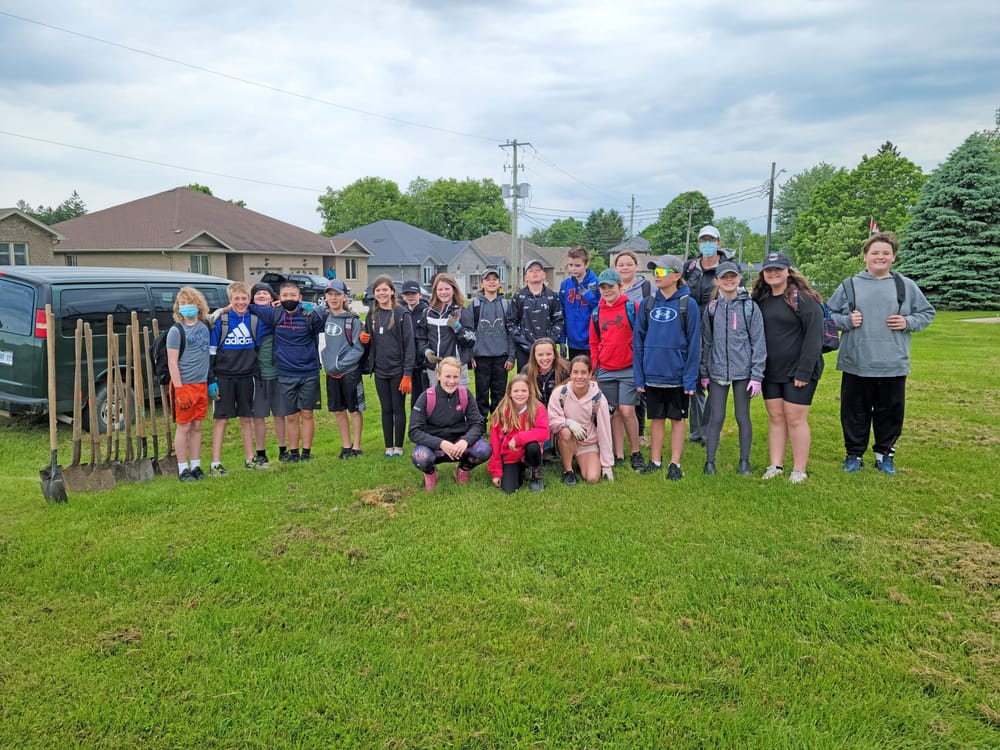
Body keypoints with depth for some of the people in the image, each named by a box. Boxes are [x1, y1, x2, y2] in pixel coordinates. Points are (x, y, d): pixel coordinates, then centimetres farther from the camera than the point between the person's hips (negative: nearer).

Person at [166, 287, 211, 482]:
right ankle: (183, 469, 9)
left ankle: (195, 466, 18)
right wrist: (179, 389, -16)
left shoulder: (205, 325, 5)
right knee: (183, 427, 1)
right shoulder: (176, 331, -8)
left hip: (202, 384, 5)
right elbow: (172, 362, -11)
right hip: (184, 385, -5)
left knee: (197, 426, 10)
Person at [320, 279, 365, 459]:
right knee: (338, 410, 12)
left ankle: (356, 447, 14)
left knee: (354, 410, 5)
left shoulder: (353, 320, -11)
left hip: (350, 372, -5)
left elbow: (358, 349, -11)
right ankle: (346, 446, 24)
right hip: (331, 373, 5)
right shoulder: (325, 316, 3)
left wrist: (339, 365, -15)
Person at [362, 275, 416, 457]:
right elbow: (369, 342, 18)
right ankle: (388, 447, 20)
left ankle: (398, 447, 15)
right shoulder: (372, 314, 8)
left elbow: (409, 344, -11)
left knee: (398, 408, 5)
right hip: (380, 370, 5)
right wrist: (364, 339, -7)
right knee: (386, 409, 11)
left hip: (398, 370, -5)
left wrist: (407, 374, -15)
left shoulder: (402, 313, -8)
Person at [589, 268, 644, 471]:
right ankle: (619, 455, 17)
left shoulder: (632, 308, -4)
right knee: (613, 413, 8)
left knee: (627, 411, -8)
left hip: (628, 369, -4)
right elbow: (594, 343, 13)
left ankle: (636, 453, 9)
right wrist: (595, 367, 7)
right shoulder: (597, 313, 9)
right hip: (605, 371, 4)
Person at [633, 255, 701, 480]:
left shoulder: (688, 305, -7)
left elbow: (694, 344, -8)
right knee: (656, 418, 13)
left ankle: (675, 464, 20)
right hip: (652, 375, 3)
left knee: (677, 419, 10)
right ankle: (655, 460, 24)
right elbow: (638, 341, 4)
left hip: (677, 375, -3)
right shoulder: (648, 304, 3)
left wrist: (690, 378, -12)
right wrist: (638, 376, -1)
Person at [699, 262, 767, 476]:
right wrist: (704, 373, 8)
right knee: (716, 417, 3)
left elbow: (758, 343, -3)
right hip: (717, 371, 2)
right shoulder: (712, 308, 6)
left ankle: (744, 461, 19)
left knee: (742, 417, 7)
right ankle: (710, 461, 12)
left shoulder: (750, 307, -1)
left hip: (743, 371, -1)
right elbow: (706, 342, 10)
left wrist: (757, 376, -8)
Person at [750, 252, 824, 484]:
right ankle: (776, 465, 17)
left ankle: (799, 470, 9)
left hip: (797, 371, -5)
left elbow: (814, 336, -14)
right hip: (770, 371, 5)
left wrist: (804, 371, -17)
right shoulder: (759, 299, 8)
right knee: (775, 417, 10)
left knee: (795, 419, -1)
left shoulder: (803, 299, -10)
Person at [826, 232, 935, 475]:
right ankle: (854, 454, 23)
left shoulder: (906, 286, 6)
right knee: (855, 413, 8)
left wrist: (908, 322, -5)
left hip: (893, 366, 1)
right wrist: (846, 320, -10)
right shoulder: (849, 285, 4)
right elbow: (828, 315, 8)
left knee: (890, 412, 10)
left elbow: (927, 313, 13)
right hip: (856, 365, 0)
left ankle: (884, 453, 27)